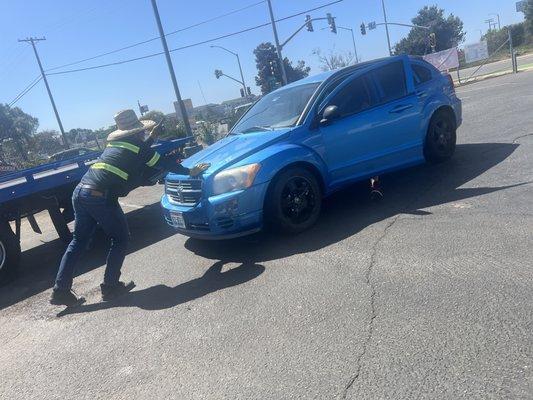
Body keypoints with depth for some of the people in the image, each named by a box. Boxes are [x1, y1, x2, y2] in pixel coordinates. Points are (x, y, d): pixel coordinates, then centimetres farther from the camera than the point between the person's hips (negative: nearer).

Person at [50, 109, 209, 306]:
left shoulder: (116, 142, 23)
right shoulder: (138, 145, 1)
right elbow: (162, 163, 6)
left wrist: (150, 137, 38)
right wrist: (190, 172, 16)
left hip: (80, 191, 8)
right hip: (100, 197, -8)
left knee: (78, 240, 15)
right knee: (120, 239, 9)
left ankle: (60, 290, 17)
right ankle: (110, 286, 13)